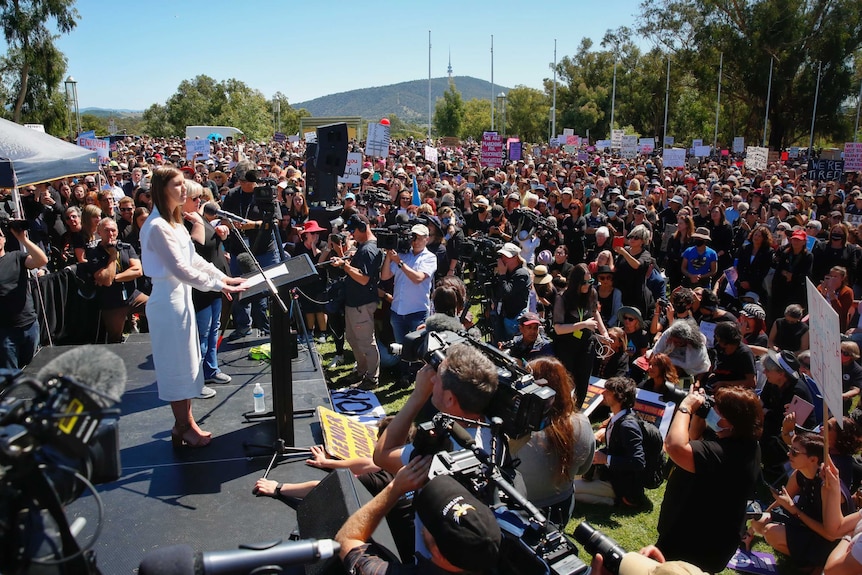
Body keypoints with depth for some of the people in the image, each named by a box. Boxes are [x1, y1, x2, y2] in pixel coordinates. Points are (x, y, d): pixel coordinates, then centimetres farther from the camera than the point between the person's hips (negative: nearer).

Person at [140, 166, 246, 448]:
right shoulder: (157, 226, -20)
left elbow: (193, 258, 13)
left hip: (181, 297, 10)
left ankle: (184, 423, 26)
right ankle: (185, 428, 15)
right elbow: (180, 269, -23)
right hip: (168, 301, -10)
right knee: (178, 365, 1)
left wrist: (224, 277, 5)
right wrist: (219, 285, -20)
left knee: (185, 364, 15)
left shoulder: (174, 221, 12)